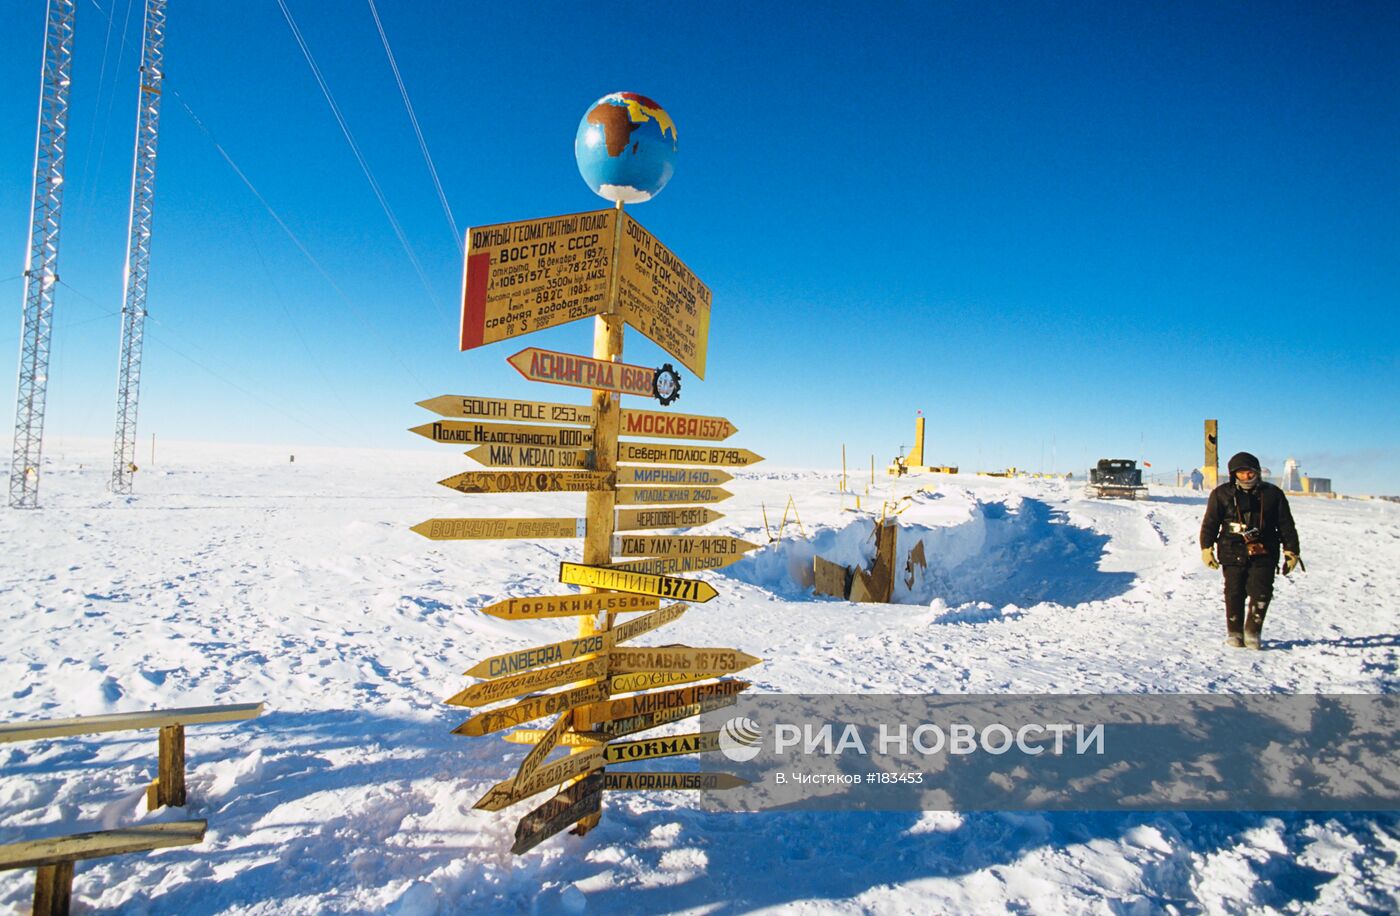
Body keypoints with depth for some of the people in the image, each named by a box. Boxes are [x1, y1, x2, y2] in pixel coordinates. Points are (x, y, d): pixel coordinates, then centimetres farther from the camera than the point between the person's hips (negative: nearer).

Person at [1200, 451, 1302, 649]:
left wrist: (1291, 551, 8)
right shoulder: (1222, 494, 5)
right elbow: (1210, 523, 6)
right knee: (1234, 593, 2)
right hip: (1233, 552, 0)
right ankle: (1234, 633, 14)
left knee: (1261, 593, -6)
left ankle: (1252, 633, 9)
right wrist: (1206, 548, -2)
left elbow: (1286, 525, 12)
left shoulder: (1272, 494, 8)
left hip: (1263, 553, 0)